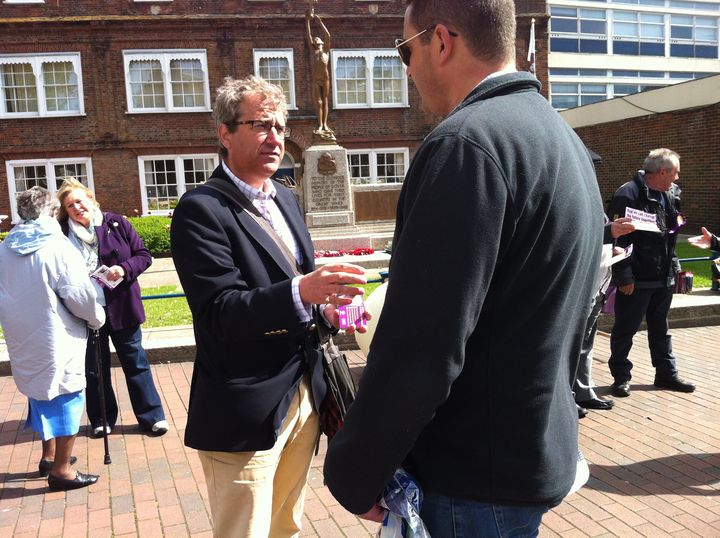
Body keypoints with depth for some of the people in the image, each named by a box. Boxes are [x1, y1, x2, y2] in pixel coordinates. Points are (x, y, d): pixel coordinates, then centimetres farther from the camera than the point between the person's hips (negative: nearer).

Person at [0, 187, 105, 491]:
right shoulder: (57, 246, -16)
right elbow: (79, 295, -17)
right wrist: (97, 318, -1)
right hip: (57, 338, -7)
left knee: (41, 391, 22)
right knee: (67, 395, 3)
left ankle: (49, 455, 36)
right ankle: (61, 470, 8)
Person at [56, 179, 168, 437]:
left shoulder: (116, 223, -4)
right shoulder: (62, 232, -5)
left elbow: (143, 255, -1)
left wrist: (124, 269, -17)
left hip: (121, 307, 0)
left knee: (136, 363, 10)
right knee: (95, 368, 14)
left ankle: (152, 417, 21)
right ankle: (101, 419, 31)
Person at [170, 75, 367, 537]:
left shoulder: (286, 199, 11)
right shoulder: (201, 209, -13)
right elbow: (219, 312, -22)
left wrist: (324, 306, -2)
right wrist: (299, 292, -36)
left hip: (305, 396, 7)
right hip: (246, 412, -7)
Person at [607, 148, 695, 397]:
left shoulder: (670, 194, 11)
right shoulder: (628, 195, -17)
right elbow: (618, 239, -20)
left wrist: (673, 267, 15)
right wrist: (624, 276, -21)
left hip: (663, 276, 8)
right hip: (636, 279, -8)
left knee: (660, 329, 18)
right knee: (625, 329, 4)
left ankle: (666, 374, 29)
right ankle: (621, 377, 16)